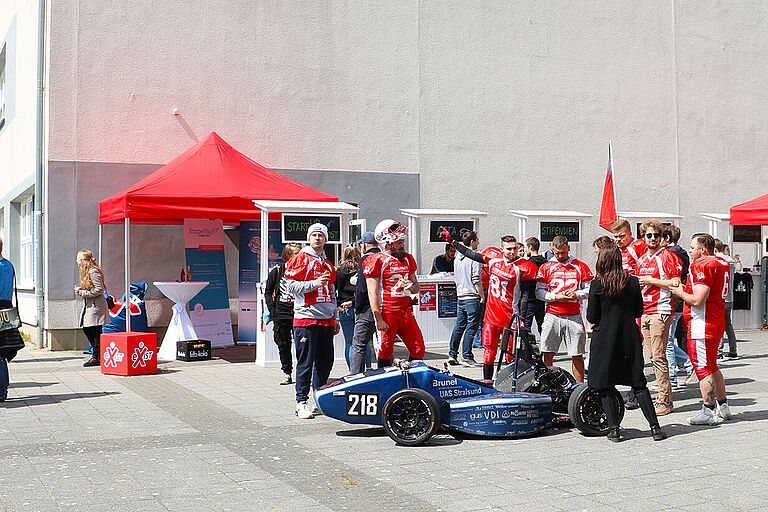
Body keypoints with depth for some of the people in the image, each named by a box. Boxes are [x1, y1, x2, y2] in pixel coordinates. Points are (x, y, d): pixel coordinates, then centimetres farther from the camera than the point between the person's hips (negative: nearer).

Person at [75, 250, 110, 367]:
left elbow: (99, 289, -19)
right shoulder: (86, 272, 16)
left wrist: (83, 293, -16)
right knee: (86, 329, 9)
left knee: (95, 332, -6)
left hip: (96, 306, -10)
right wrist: (80, 290, 6)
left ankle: (96, 358, -1)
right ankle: (97, 353, 18)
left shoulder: (93, 272, -15)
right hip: (89, 306, 10)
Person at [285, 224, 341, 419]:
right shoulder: (300, 259, -1)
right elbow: (292, 286, -8)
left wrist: (336, 317, 21)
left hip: (326, 319, 6)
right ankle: (301, 402, 2)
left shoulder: (328, 264, 19)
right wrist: (315, 283, -19)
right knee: (306, 362, -5)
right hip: (306, 318, -6)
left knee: (325, 362, 8)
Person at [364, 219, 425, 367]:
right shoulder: (377, 261, -7)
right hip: (387, 314, -6)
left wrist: (411, 286, -2)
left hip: (406, 313, 6)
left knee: (418, 350, 4)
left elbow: (416, 287, 23)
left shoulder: (407, 259, 14)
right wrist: (379, 319, -16)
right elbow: (373, 293, -10)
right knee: (385, 354, 0)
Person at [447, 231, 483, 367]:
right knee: (471, 327, -3)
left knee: (459, 326, 12)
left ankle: (452, 354, 12)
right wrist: (482, 295, -7)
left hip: (460, 297, 8)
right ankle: (466, 356, -3)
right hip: (472, 297, -8)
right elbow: (476, 280, -16)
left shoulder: (458, 258, 12)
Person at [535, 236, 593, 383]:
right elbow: (539, 292, 5)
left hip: (574, 316, 0)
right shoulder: (546, 267, 9)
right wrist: (555, 297, -10)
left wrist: (577, 294, -11)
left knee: (577, 354, 2)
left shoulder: (581, 266, 9)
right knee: (547, 354, 0)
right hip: (552, 316, 0)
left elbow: (590, 289, 8)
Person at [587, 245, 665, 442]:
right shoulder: (633, 282, -1)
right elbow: (639, 311, 8)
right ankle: (655, 427, 8)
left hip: (605, 339, -3)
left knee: (605, 386, 6)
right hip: (630, 338, 3)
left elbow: (592, 318, -7)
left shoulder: (597, 284, -10)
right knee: (638, 383, 10)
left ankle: (614, 430, 3)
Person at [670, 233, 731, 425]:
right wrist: (689, 290, 17)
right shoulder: (722, 264, 14)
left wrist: (681, 294, -6)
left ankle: (709, 411, -2)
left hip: (702, 324, -10)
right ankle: (723, 407, 26)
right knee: (712, 367, 19)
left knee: (703, 368, -4)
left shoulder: (702, 266, -17)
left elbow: (698, 300, -23)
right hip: (718, 321, 10)